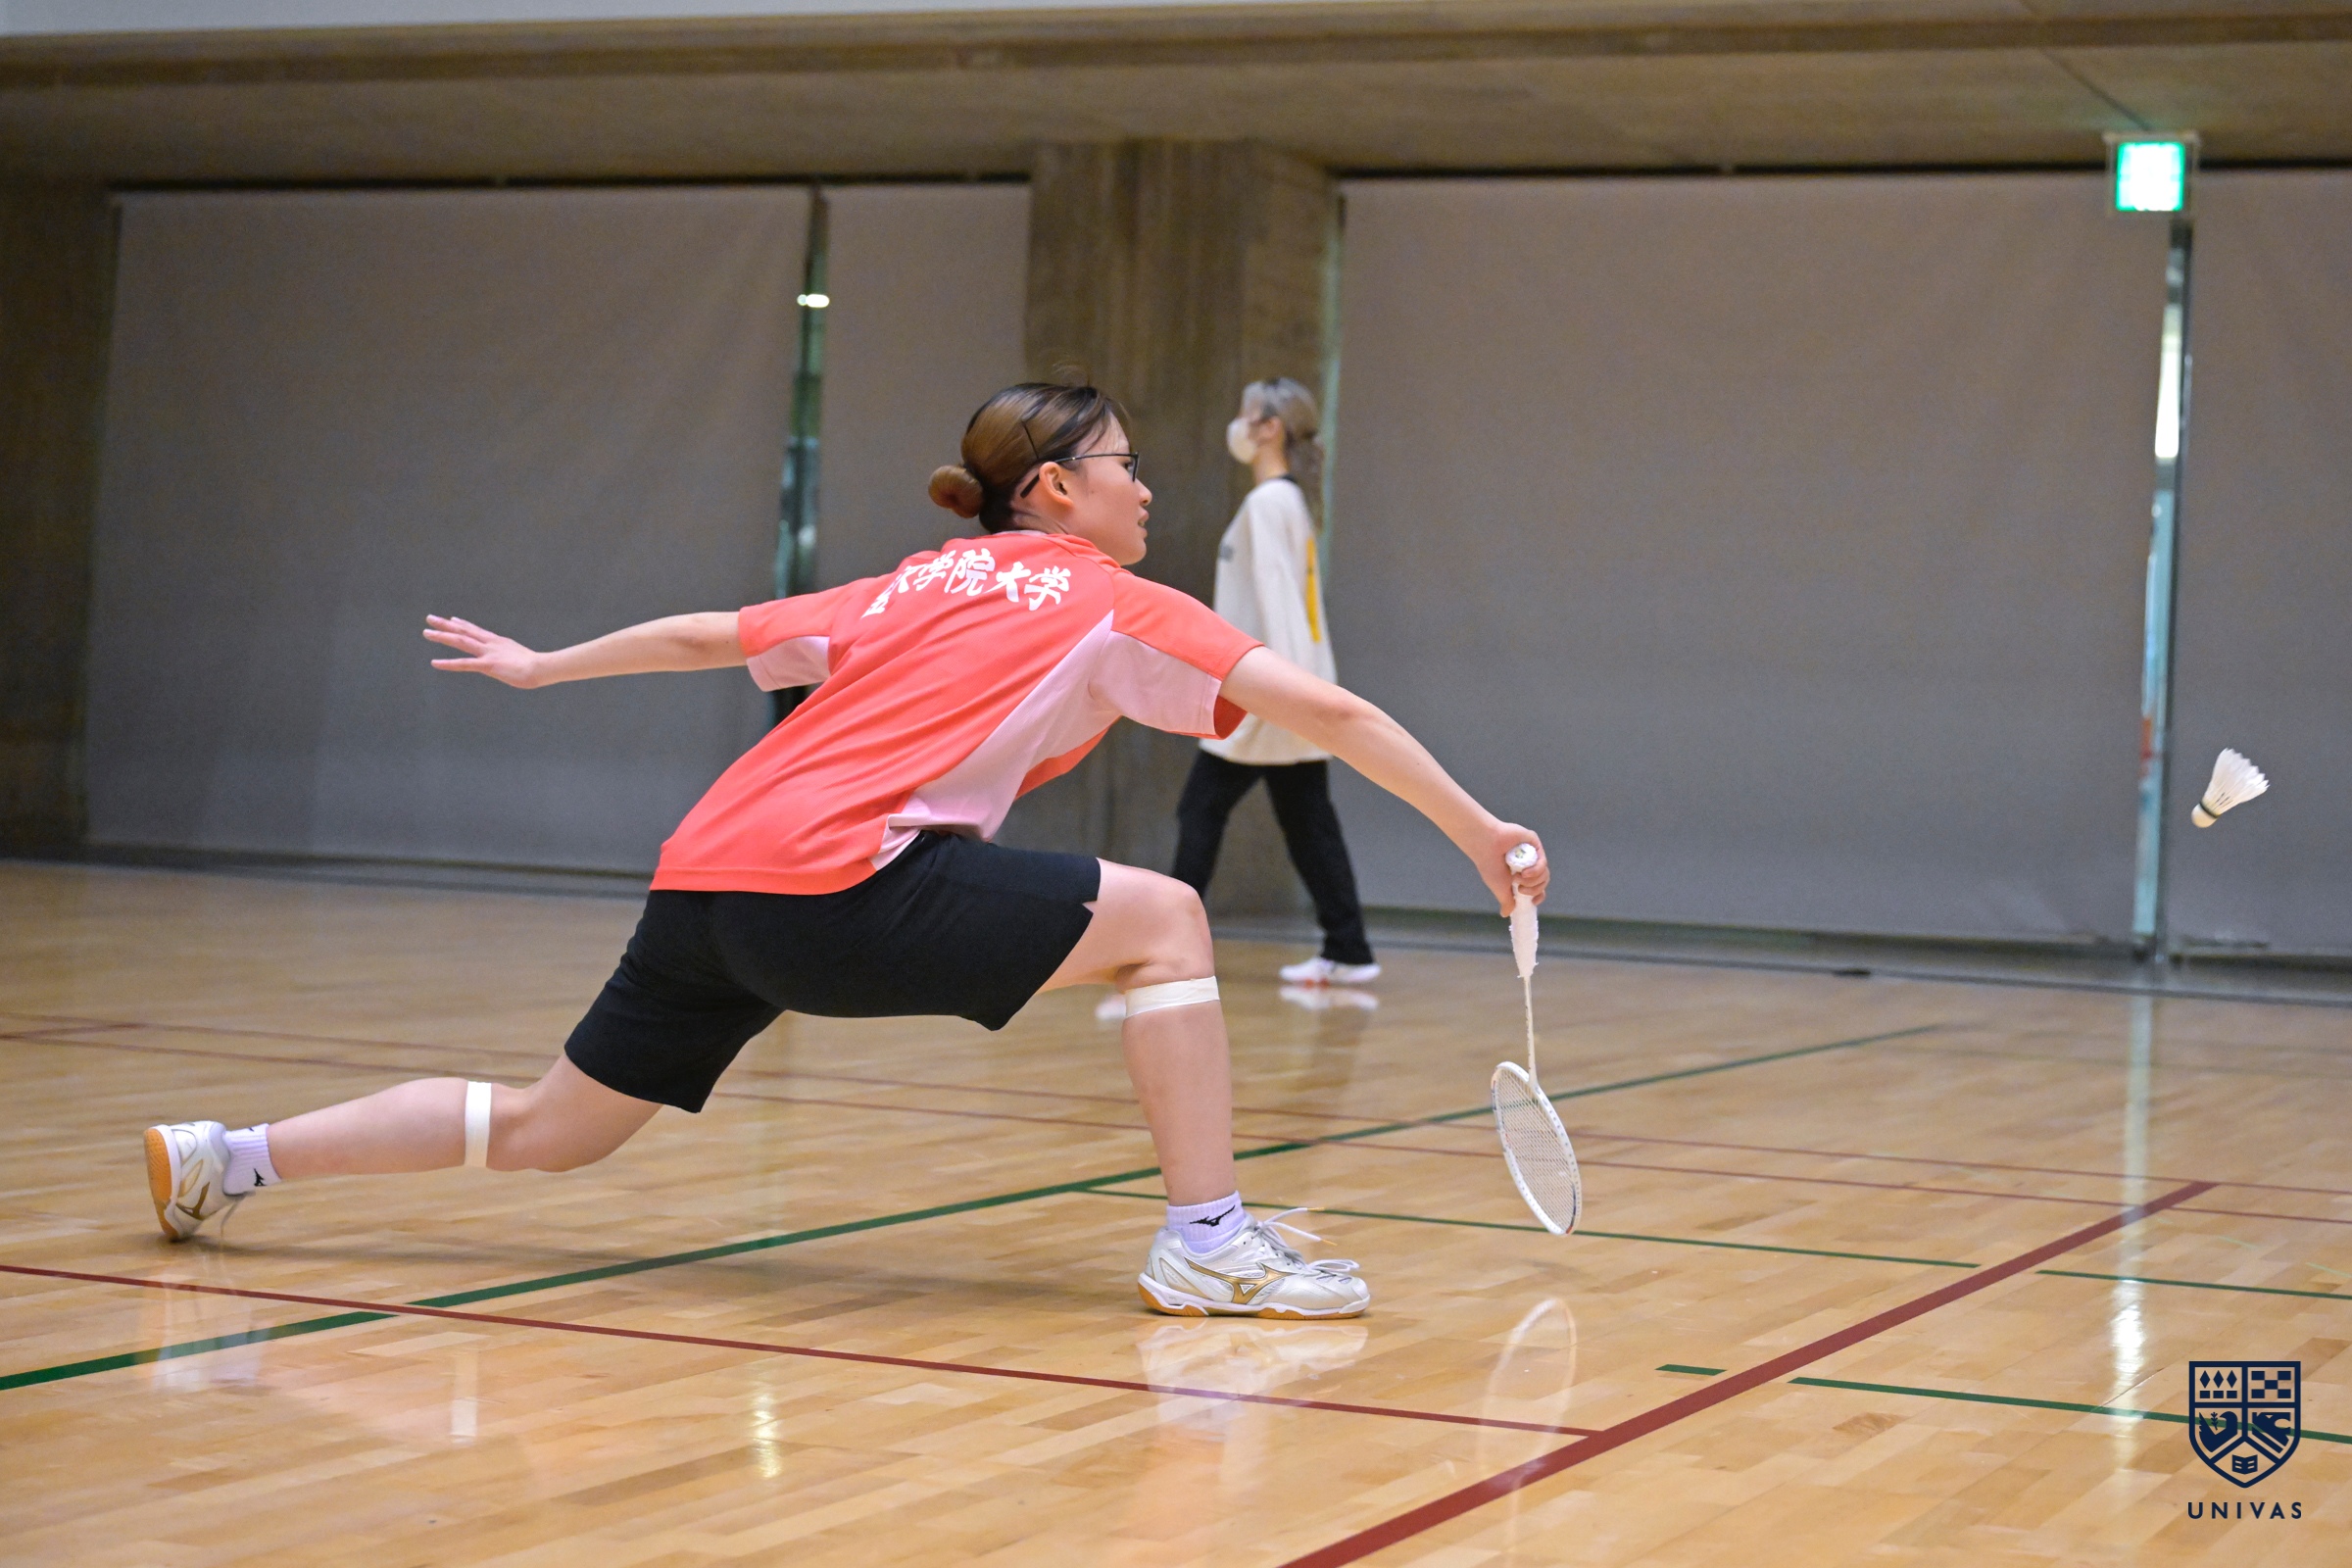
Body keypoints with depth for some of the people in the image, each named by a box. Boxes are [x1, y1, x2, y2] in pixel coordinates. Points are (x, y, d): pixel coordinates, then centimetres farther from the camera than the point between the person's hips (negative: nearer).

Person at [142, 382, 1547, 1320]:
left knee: (543, 1132, 20)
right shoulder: (1111, 605, 5)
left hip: (708, 875, 8)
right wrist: (1479, 830, 7)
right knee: (1161, 918, -6)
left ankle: (224, 1159, 23)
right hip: (834, 879, -8)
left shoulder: (914, 591, 23)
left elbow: (709, 635, 28)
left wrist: (540, 666, 41)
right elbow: (1326, 710, 1)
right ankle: (1208, 1241, -8)